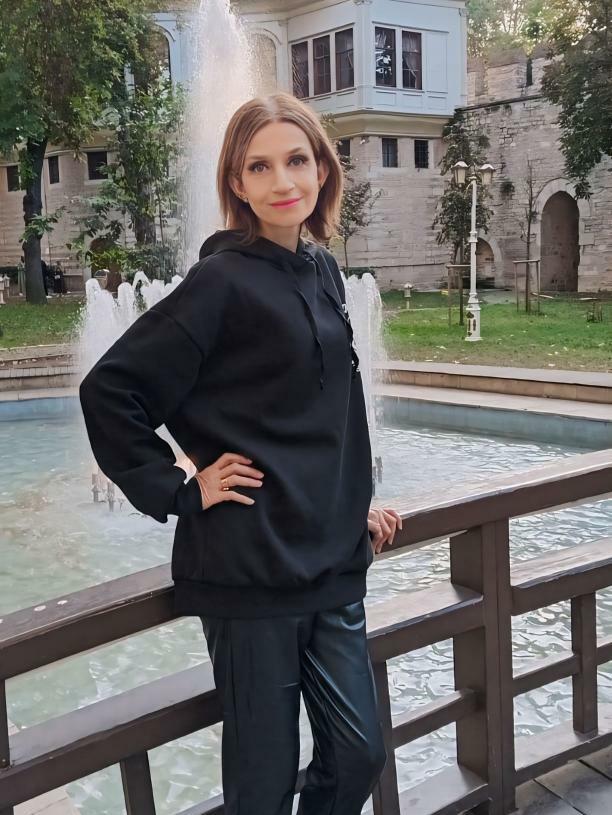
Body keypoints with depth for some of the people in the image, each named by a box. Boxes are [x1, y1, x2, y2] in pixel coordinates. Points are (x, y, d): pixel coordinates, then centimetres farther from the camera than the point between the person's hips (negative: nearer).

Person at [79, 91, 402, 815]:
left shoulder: (323, 271, 9)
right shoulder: (223, 280, -13)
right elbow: (109, 390, -14)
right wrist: (178, 491, -13)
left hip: (332, 558, 7)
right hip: (249, 565, -6)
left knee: (358, 755, 13)